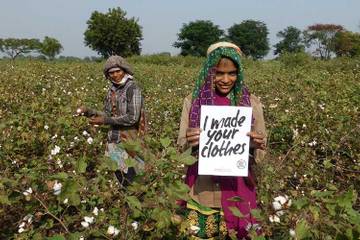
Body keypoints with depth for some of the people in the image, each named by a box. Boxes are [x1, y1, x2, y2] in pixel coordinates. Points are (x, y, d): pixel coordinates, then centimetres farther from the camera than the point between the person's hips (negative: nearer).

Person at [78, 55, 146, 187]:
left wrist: (105, 120, -17)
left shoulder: (133, 89, -13)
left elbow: (132, 118, -19)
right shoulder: (112, 89, 8)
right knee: (116, 172, 14)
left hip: (129, 139, -7)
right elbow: (108, 114, 11)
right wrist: (89, 112, -4)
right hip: (114, 139, 7)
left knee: (130, 176, 0)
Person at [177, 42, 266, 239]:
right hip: (202, 191, 0)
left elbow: (260, 153, 3)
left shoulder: (251, 102, -1)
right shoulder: (193, 101, -1)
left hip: (238, 190, 0)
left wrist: (256, 145, -19)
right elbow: (181, 147, 2)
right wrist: (189, 142, -20)